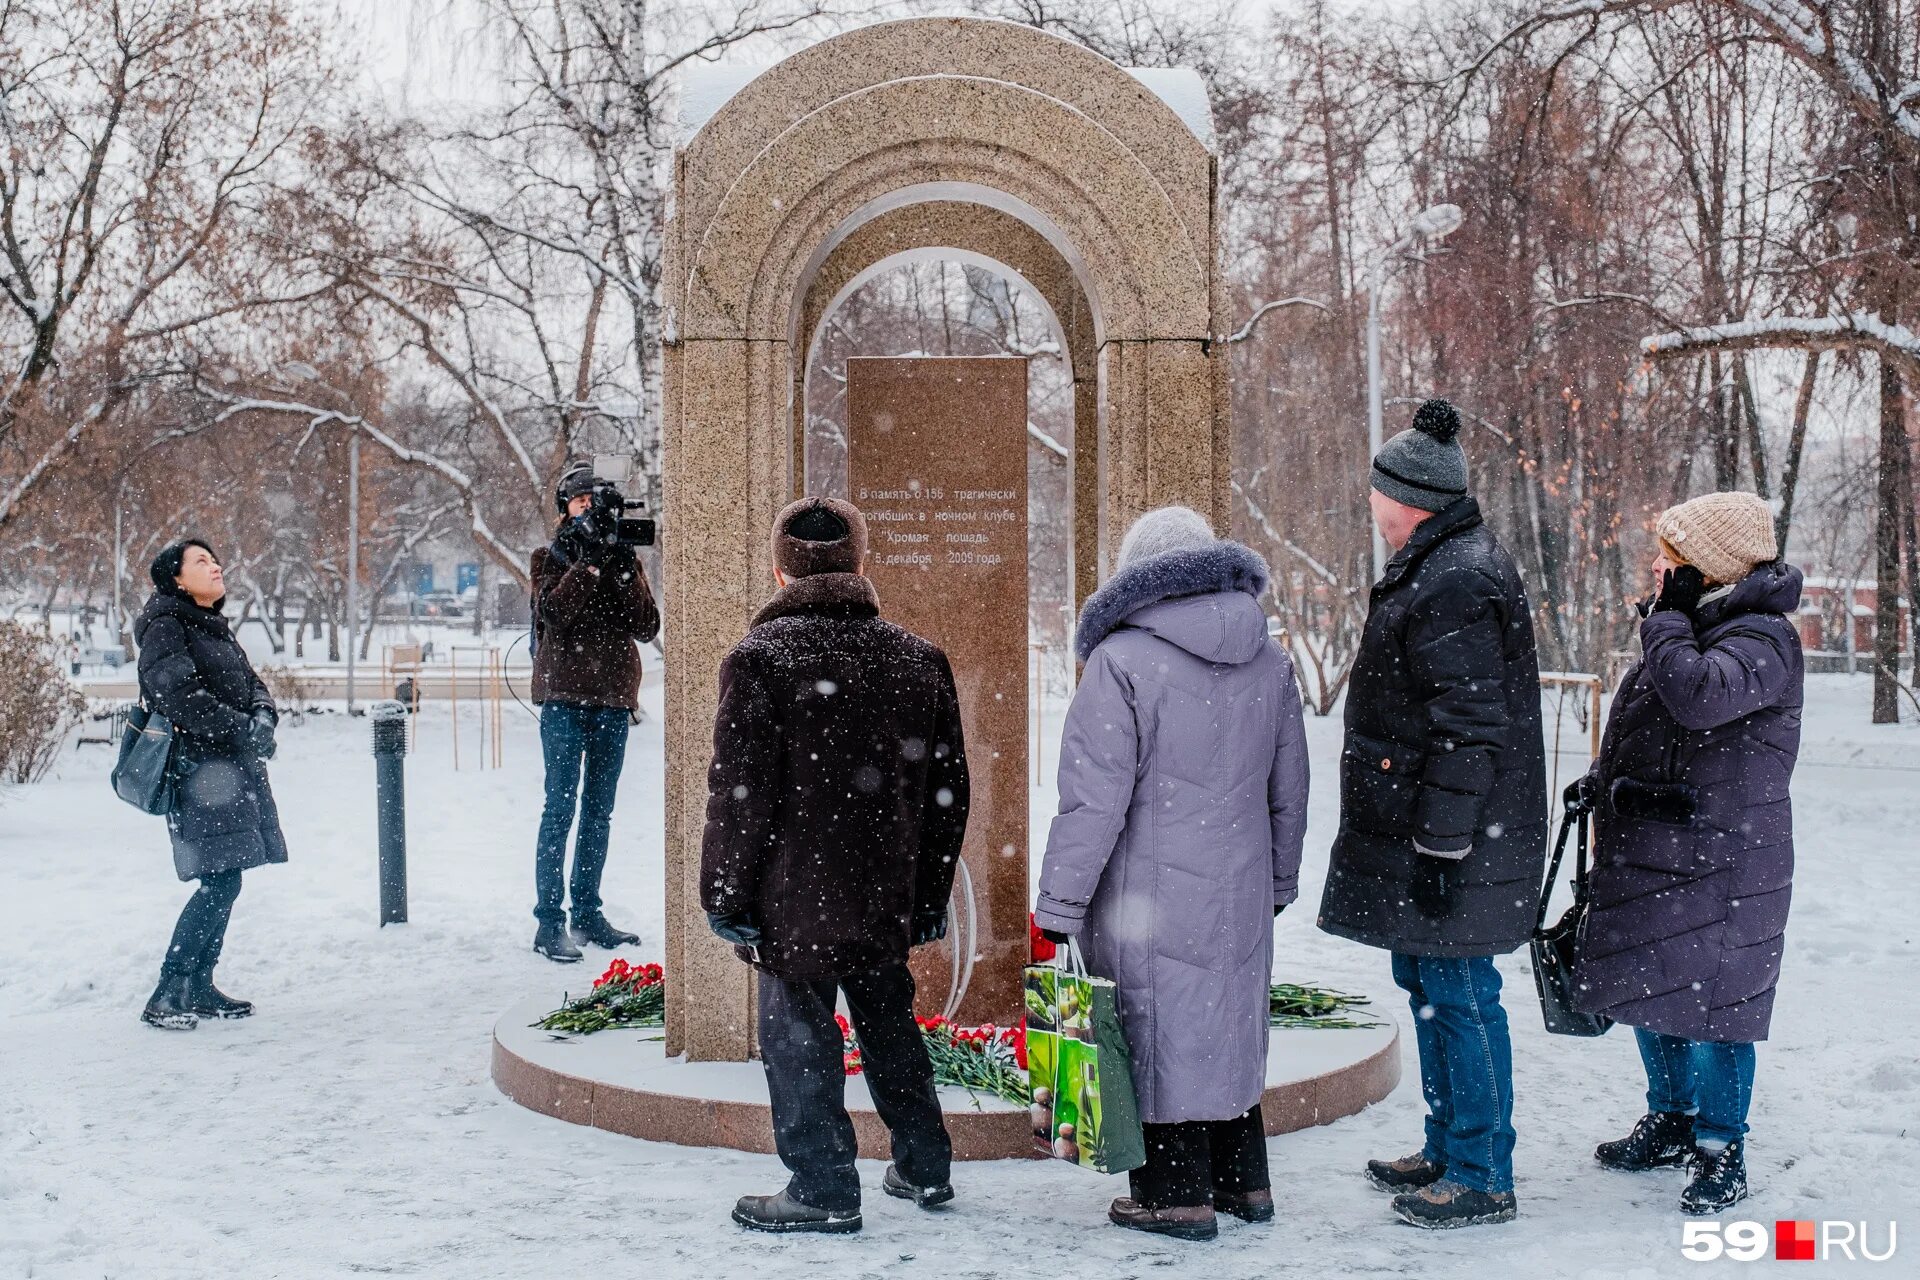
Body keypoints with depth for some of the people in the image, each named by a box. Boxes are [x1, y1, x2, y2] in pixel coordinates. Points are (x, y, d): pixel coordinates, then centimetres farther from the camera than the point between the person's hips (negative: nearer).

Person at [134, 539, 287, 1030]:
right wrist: (242, 729, -15)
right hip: (198, 768, -9)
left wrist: (263, 718, -6)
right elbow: (181, 697, -18)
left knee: (223, 883, 10)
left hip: (236, 767, 9)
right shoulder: (163, 627, -6)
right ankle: (166, 997, -10)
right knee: (220, 883, -14)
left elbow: (251, 684, 15)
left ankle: (199, 988, 18)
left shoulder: (216, 629, 20)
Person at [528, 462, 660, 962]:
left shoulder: (624, 557, 12)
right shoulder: (552, 558, 4)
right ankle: (549, 922, -7)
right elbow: (553, 612, -14)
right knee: (561, 807, -8)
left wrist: (626, 572, -12)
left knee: (599, 811, 10)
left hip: (613, 696, 4)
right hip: (565, 695, -4)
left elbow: (647, 626, 0)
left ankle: (588, 913, 18)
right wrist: (589, 563, -19)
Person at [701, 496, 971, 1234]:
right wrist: (930, 894, 17)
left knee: (799, 1036, 6)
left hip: (796, 899, -5)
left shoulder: (760, 659, -11)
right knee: (889, 1021, 21)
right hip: (887, 895, 6)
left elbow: (739, 794, -13)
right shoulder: (920, 660, 5)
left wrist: (725, 896, -4)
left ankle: (824, 1191, 12)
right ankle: (924, 1167, 31)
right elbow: (948, 789, 9)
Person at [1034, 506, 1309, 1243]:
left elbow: (1093, 800, -16)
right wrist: (1278, 883, 26)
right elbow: (1288, 790, 15)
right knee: (1228, 1026, 19)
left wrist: (1060, 904, -9)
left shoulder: (1122, 661, -14)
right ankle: (1243, 1182, 29)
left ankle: (1176, 1196, 14)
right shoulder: (1270, 661, 7)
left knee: (1158, 1035, 5)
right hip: (1241, 896, 6)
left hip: (1149, 901, -6)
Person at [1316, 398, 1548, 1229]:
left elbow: (1471, 729, -24)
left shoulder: (1454, 584, -20)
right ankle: (1447, 1150, 31)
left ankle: (1482, 1179, 8)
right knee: (1426, 983, 19)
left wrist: (1441, 845, -23)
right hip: (1413, 828, 11)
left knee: (1458, 994, -2)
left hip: (1452, 841, -11)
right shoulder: (1438, 567, 15)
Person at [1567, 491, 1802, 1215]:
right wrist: (1601, 782, 15)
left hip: (1721, 863, -9)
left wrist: (1666, 615, -22)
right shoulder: (1693, 626, 14)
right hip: (1650, 850, 10)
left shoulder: (1762, 639, -15)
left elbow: (1699, 697, -35)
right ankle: (1672, 1123, 33)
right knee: (1646, 991, 17)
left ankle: (1721, 1153, 10)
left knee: (1710, 1001, -3)